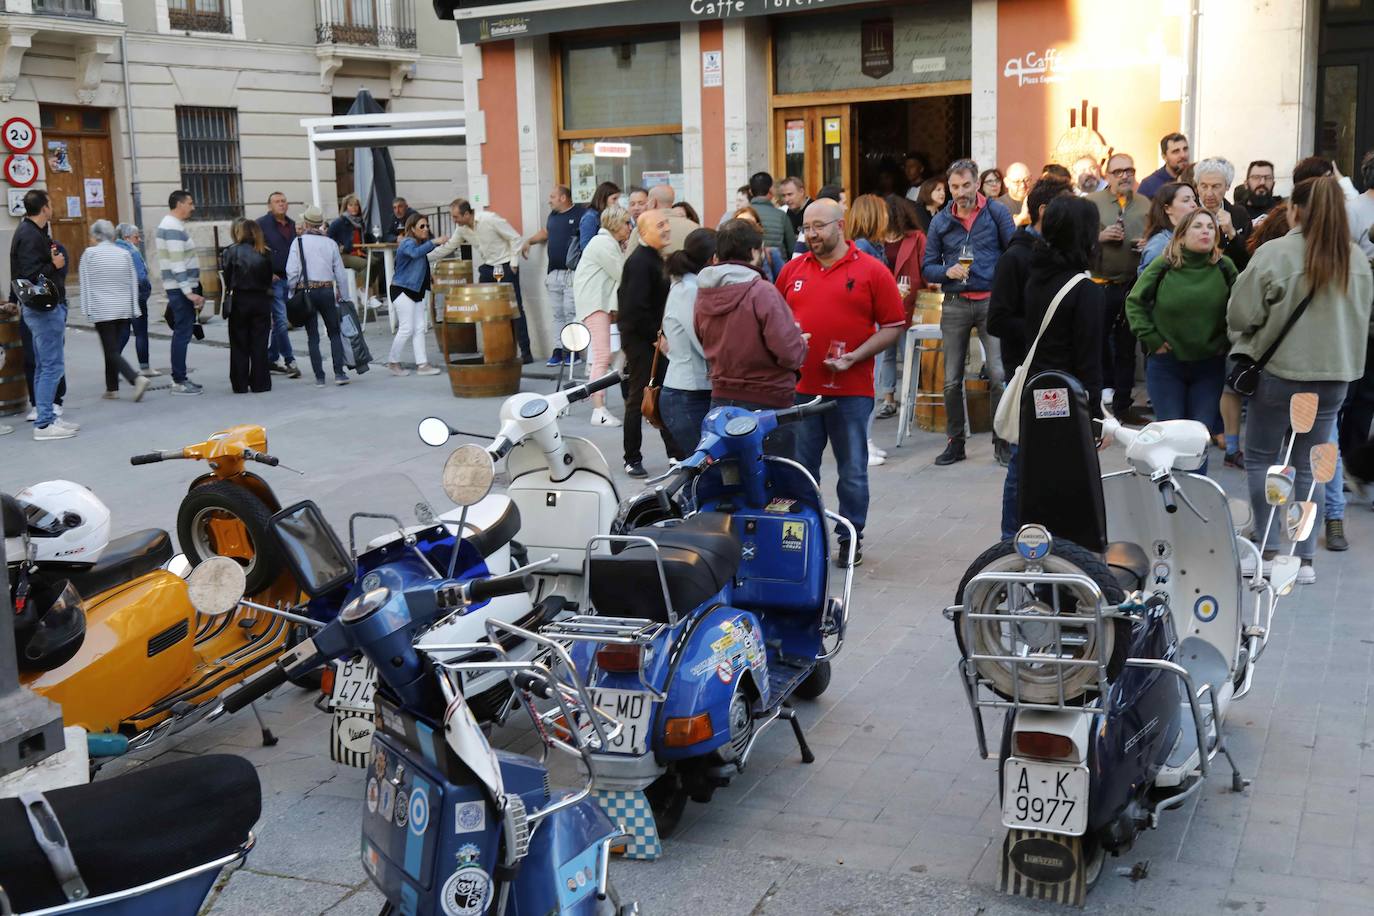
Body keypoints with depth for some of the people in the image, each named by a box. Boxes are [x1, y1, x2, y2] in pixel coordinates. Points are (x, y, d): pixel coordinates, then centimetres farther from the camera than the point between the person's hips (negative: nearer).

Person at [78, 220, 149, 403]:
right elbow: (133, 282, 11)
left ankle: (137, 379, -24)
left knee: (111, 351, -5)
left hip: (102, 311, -5)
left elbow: (85, 283, -2)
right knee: (113, 349, 14)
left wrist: (87, 308, 4)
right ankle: (112, 388, 16)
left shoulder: (90, 253, -3)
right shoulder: (124, 254, 7)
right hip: (124, 309, 5)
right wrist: (133, 308, 16)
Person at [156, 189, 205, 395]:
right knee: (183, 333, -8)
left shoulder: (170, 224, 17)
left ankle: (180, 377, 20)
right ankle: (179, 382, -6)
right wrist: (188, 292, -24)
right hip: (181, 288, -11)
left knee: (182, 332, 14)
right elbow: (177, 263, -22)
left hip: (180, 288, 11)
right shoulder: (173, 228, -15)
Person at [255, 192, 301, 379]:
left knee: (281, 321, 10)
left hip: (290, 279, 6)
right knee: (281, 320, -9)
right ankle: (289, 361, -7)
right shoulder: (262, 224, -5)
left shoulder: (293, 225, 14)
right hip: (273, 279, -6)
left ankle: (271, 359, 20)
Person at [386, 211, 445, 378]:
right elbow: (415, 253, -37)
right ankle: (393, 362, 9)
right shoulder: (408, 243, -15)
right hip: (402, 290, -9)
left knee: (419, 329, 6)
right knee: (406, 329, -6)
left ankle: (422, 364, 7)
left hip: (416, 291, 9)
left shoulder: (420, 243, 12)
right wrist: (434, 242, -40)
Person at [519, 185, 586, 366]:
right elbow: (545, 233, 33)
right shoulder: (553, 215, 15)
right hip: (553, 273, 7)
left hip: (572, 273, -7)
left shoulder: (580, 213, -8)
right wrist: (529, 241, 20)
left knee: (571, 312, -7)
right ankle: (557, 349, 12)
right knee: (556, 313, 8)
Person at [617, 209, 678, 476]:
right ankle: (632, 459, 8)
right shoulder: (639, 261, -18)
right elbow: (636, 309, -25)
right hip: (639, 340, -10)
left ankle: (676, 454, 20)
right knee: (638, 399, -1)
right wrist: (657, 335, -18)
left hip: (654, 338, 10)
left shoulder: (654, 259, 14)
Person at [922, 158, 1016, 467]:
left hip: (991, 301, -2)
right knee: (952, 380, 5)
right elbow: (927, 268, 10)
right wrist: (947, 271, -10)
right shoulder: (941, 221, 8)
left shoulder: (996, 212, 2)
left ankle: (1002, 441, 4)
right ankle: (955, 441, 17)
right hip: (955, 305, 2)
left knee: (999, 375, -8)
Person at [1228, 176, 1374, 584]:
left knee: (1260, 458, 12)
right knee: (1309, 466, 11)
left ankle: (1270, 549, 10)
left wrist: (1245, 346, 9)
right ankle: (1306, 558, 13)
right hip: (1335, 373, 4)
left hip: (1280, 370, -4)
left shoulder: (1274, 253, -15)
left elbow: (1241, 314, -10)